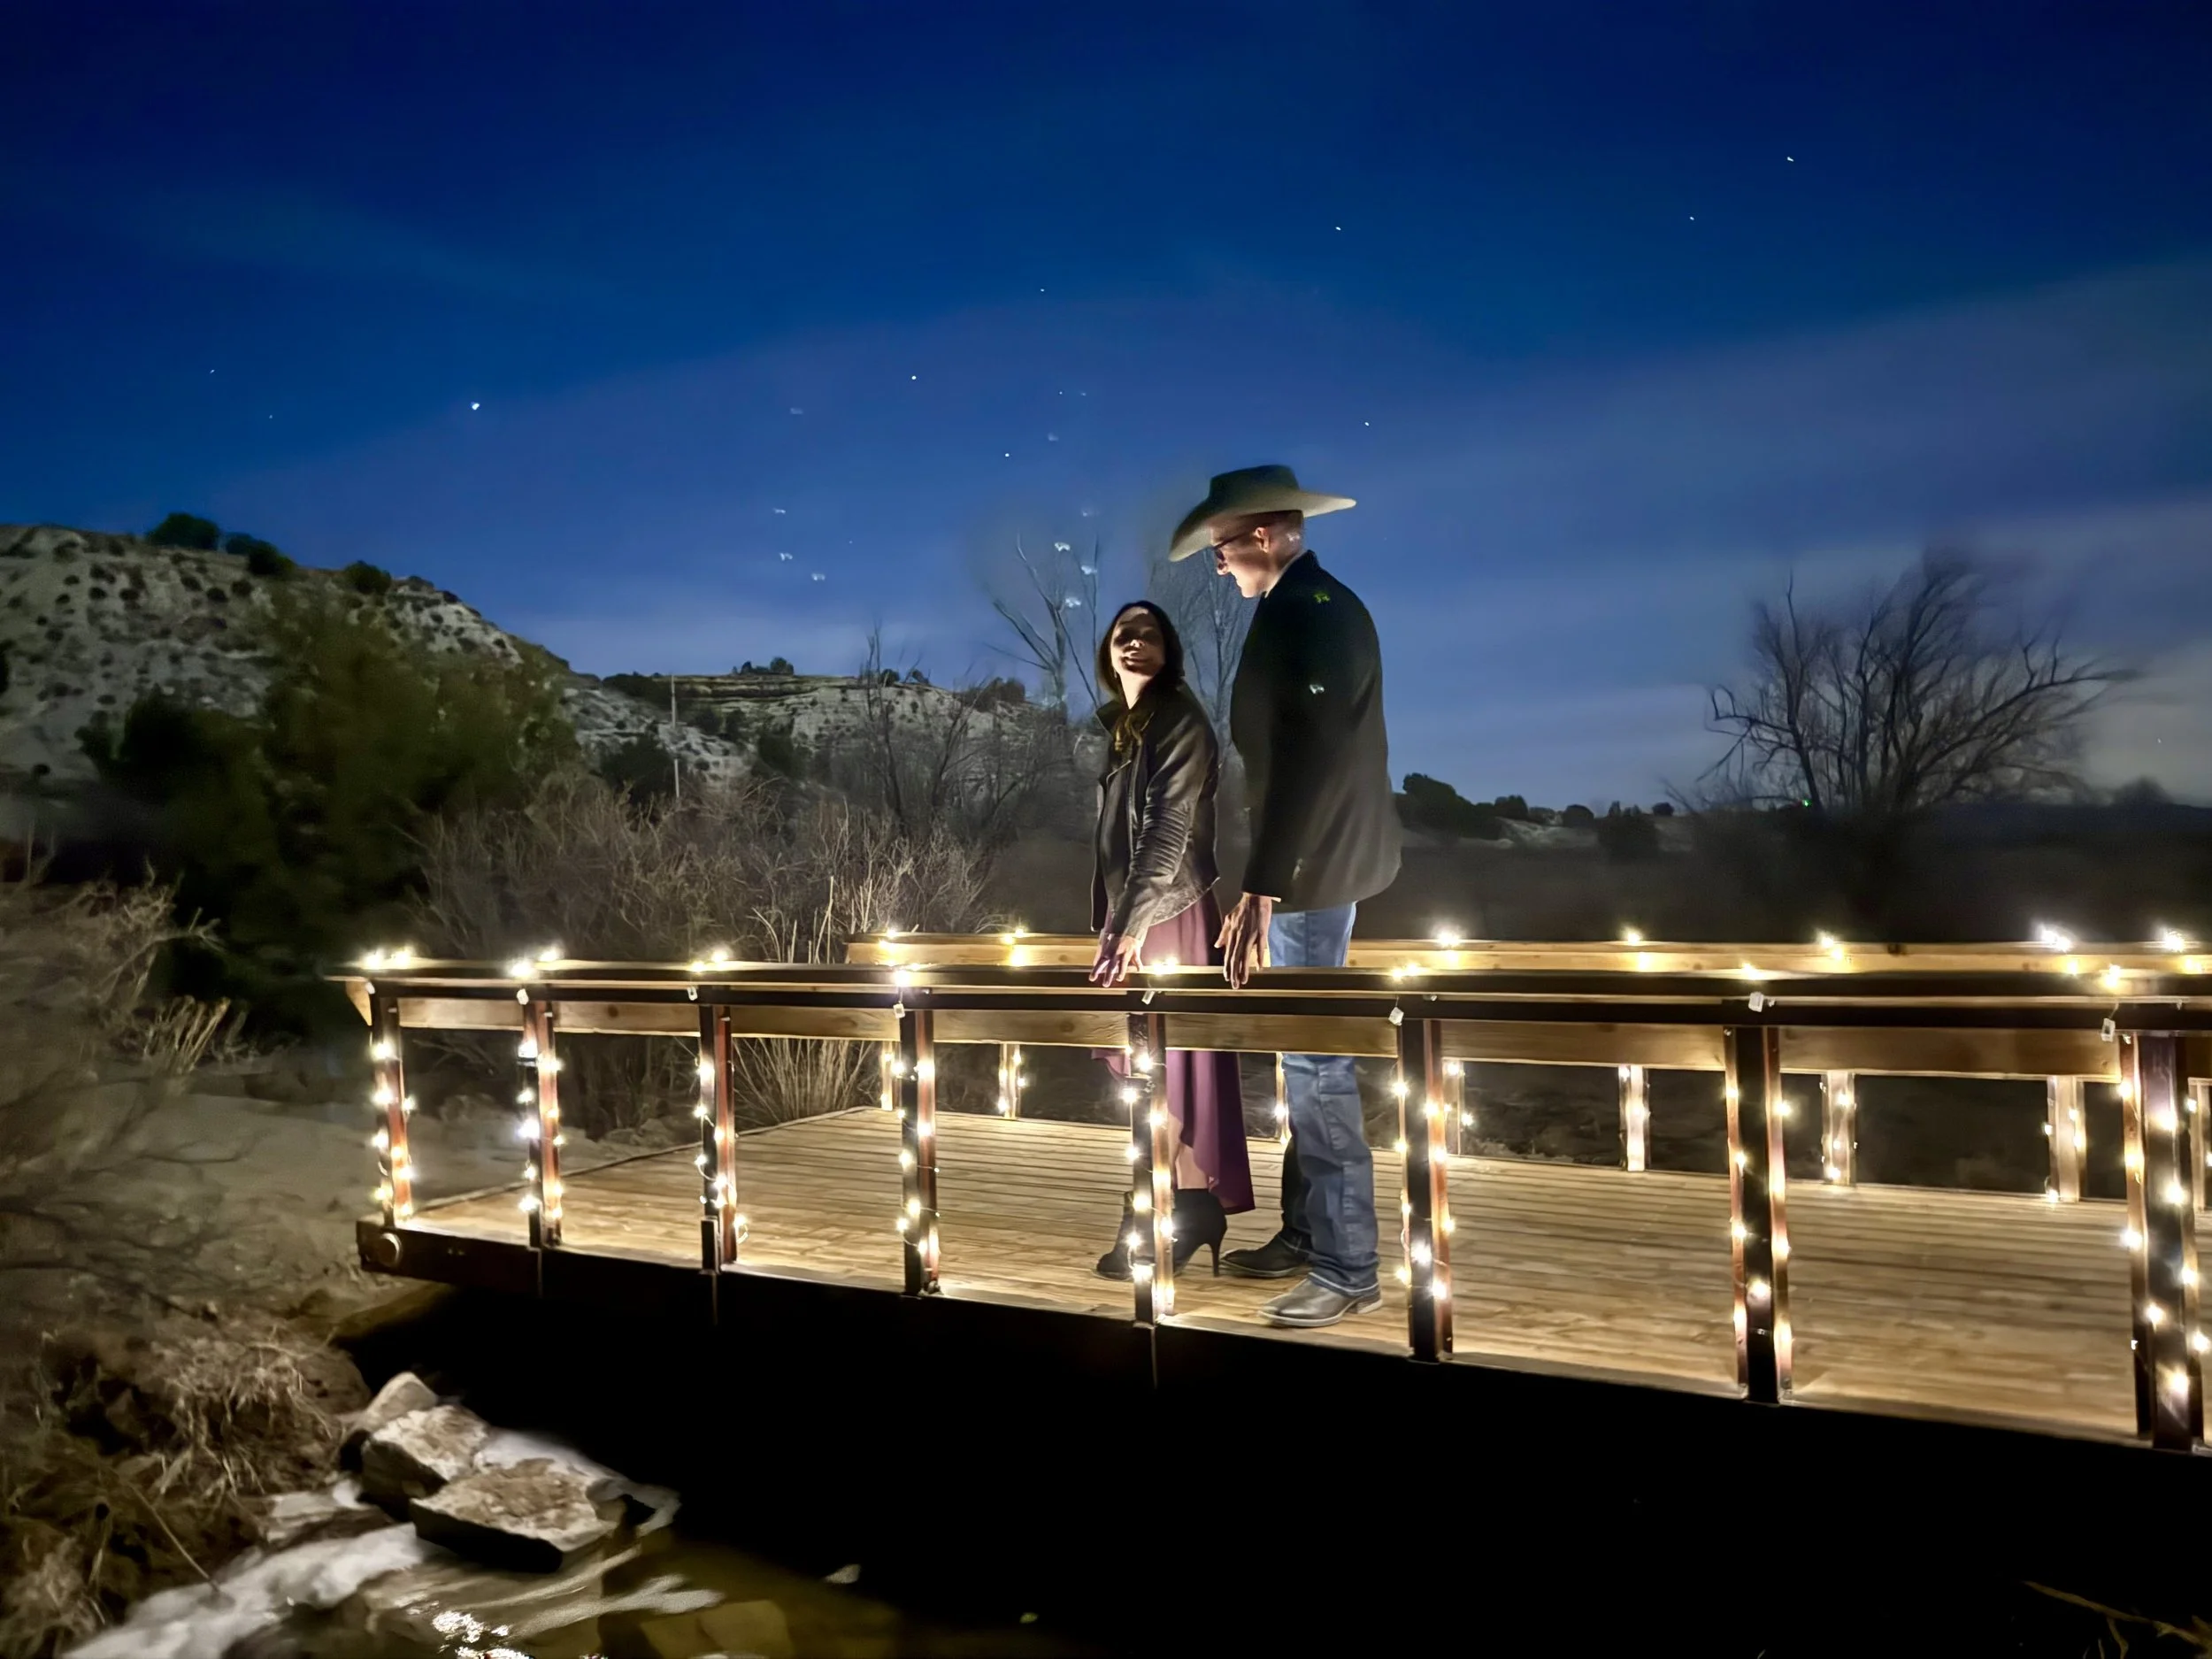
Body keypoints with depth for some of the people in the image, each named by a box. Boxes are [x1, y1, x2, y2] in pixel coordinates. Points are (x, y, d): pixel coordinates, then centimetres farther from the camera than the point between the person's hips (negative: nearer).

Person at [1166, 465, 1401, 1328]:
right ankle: (1304, 1233, 28)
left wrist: (1259, 890, -26)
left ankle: (1348, 1270, 6)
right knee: (1308, 1059, 16)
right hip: (1306, 864, 10)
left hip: (1313, 870, -10)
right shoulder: (1300, 608, 13)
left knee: (1317, 1063, -4)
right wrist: (1263, 878, 17)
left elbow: (1306, 764, -24)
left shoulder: (1316, 614, -17)